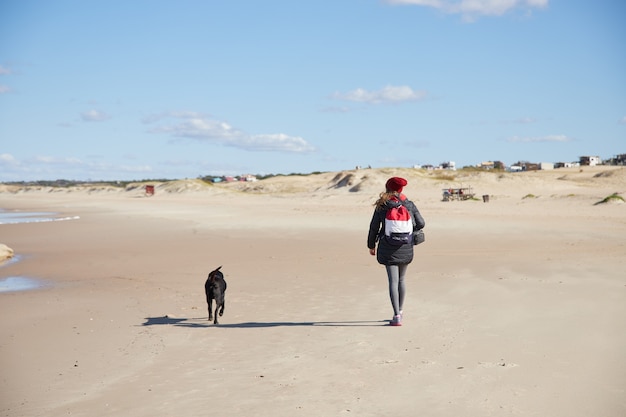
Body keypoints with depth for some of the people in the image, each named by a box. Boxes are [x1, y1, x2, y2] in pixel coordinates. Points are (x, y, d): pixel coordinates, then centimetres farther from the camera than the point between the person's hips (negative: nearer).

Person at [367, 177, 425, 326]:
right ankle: (400, 311, 30)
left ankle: (397, 316, -8)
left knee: (393, 281, -3)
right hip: (406, 248, 2)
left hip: (388, 249, -2)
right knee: (401, 280, 18)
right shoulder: (409, 205, -1)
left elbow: (374, 227, -1)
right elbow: (421, 223, 0)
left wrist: (371, 245, 12)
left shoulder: (381, 206, -4)